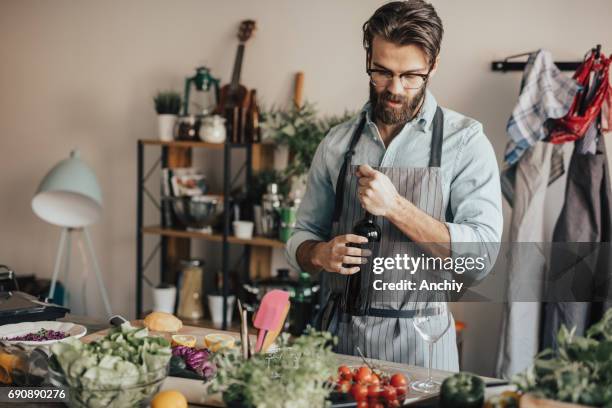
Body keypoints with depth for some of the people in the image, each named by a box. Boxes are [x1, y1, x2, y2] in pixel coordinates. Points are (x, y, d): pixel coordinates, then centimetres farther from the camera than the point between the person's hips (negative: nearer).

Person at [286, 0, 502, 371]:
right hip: (338, 336, 3)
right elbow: (302, 237, 11)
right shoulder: (337, 143, 5)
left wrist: (395, 207, -24)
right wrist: (320, 254, -12)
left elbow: (482, 252, -16)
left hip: (417, 343, -3)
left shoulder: (465, 140, -7)